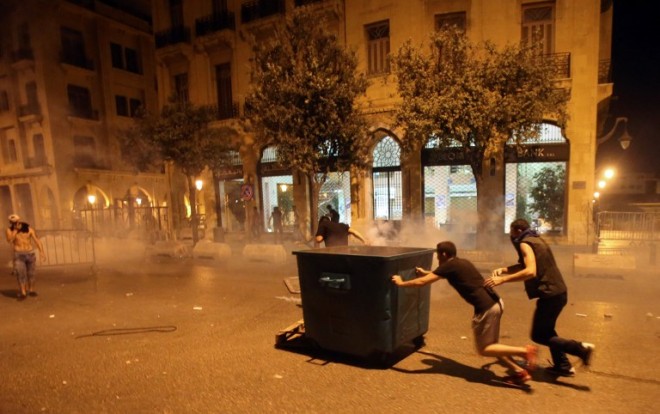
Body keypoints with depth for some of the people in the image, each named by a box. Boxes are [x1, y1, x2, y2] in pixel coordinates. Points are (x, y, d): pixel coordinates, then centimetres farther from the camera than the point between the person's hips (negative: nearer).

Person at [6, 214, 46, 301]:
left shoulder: (29, 229, -4)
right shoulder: (9, 230, -5)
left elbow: (37, 240, -8)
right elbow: (9, 240, -23)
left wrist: (42, 252, -18)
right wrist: (15, 229, -23)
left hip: (30, 254, 1)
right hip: (19, 255, -1)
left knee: (31, 273, 9)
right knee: (20, 274, -9)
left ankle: (31, 290, 24)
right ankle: (23, 293, -3)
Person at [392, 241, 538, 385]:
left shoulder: (449, 266, -8)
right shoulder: (461, 262, 17)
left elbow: (422, 282, -6)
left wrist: (401, 283, 7)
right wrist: (426, 272, 48)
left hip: (486, 307, -9)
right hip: (495, 302, 9)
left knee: (484, 349, 4)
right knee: (490, 345, 20)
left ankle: (524, 350, -2)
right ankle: (520, 372, 19)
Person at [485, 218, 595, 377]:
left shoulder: (525, 243, -15)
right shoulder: (536, 240, 15)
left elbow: (530, 271, -29)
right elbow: (524, 265, 19)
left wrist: (503, 279, -29)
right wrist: (503, 269, 4)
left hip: (550, 294, -10)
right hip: (558, 292, 10)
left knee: (538, 335, 2)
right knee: (546, 330, 23)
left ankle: (580, 348, -4)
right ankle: (563, 366, 28)